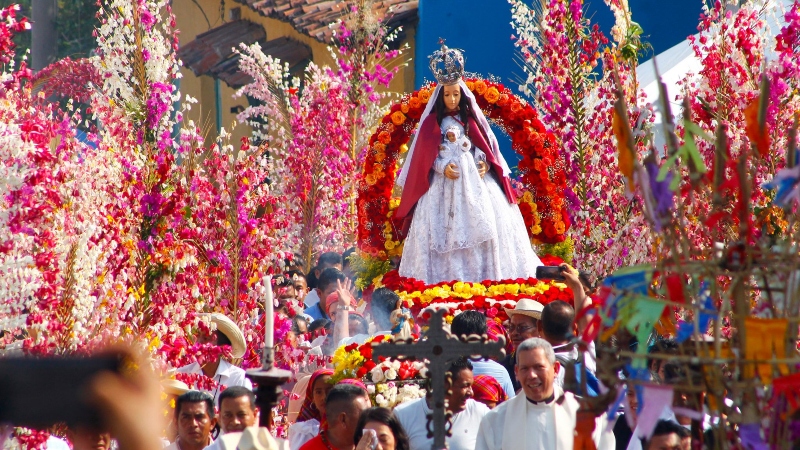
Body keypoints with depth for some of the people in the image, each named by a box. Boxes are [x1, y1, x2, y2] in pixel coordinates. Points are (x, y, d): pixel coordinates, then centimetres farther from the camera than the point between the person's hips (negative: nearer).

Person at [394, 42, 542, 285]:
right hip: (443, 183, -2)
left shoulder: (471, 119, 12)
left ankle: (486, 277, -5)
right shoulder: (432, 122, 5)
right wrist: (443, 167, -17)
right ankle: (448, 280, -12)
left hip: (476, 180, 2)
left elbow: (487, 146, 12)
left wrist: (486, 164, -8)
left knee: (486, 222, -9)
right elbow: (427, 156, 0)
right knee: (444, 230, -11)